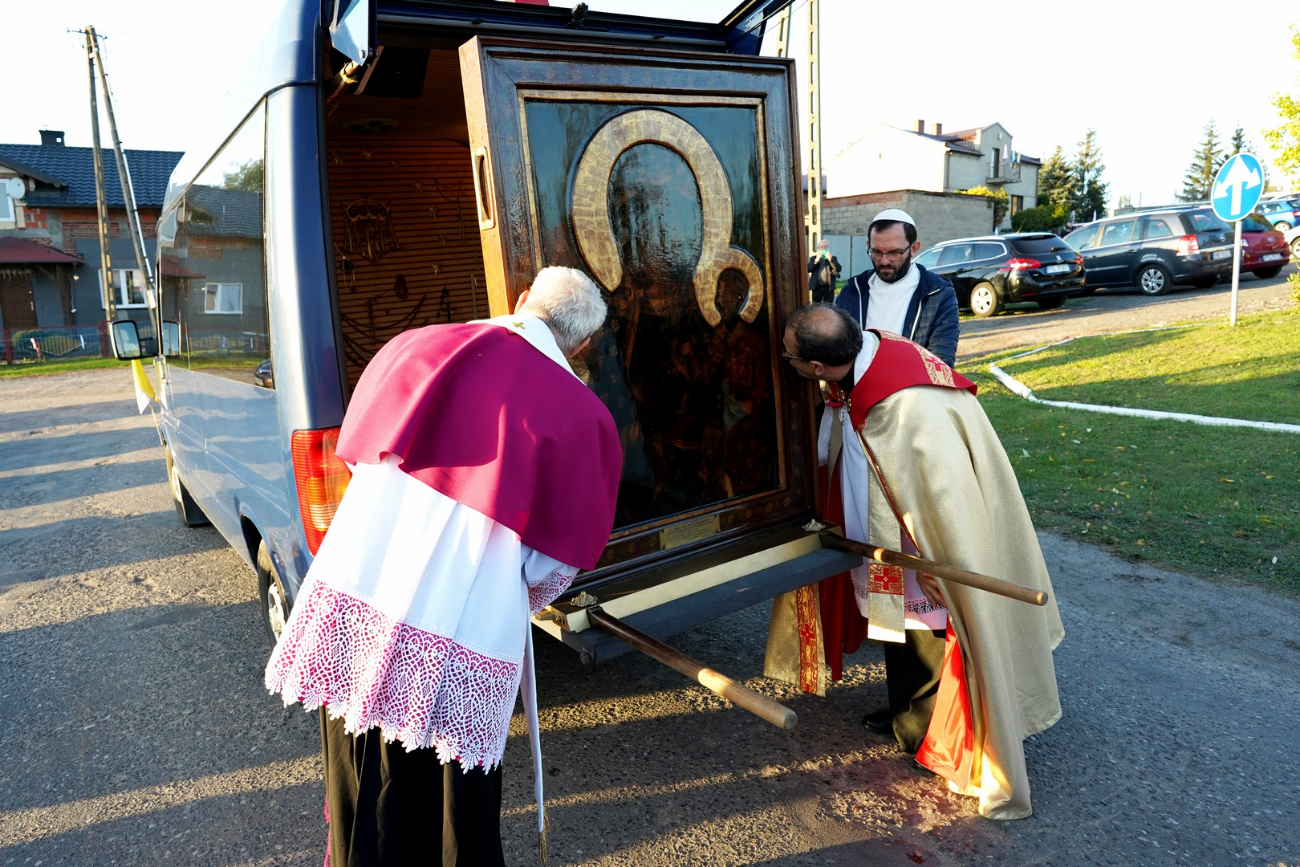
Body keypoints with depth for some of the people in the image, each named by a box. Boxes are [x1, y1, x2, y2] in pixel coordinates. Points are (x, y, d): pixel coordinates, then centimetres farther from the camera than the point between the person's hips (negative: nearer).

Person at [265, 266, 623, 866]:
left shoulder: (417, 346, 3)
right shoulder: (581, 415, -7)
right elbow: (556, 566, -3)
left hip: (350, 598, 4)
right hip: (458, 645, -3)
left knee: (364, 807, 23)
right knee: (454, 816, 18)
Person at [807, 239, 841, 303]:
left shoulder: (833, 258, 10)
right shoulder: (814, 258, 9)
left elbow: (838, 269, -5)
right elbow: (808, 269, -5)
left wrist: (830, 259, -16)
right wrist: (816, 260, -15)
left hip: (829, 287, 0)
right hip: (817, 287, 0)